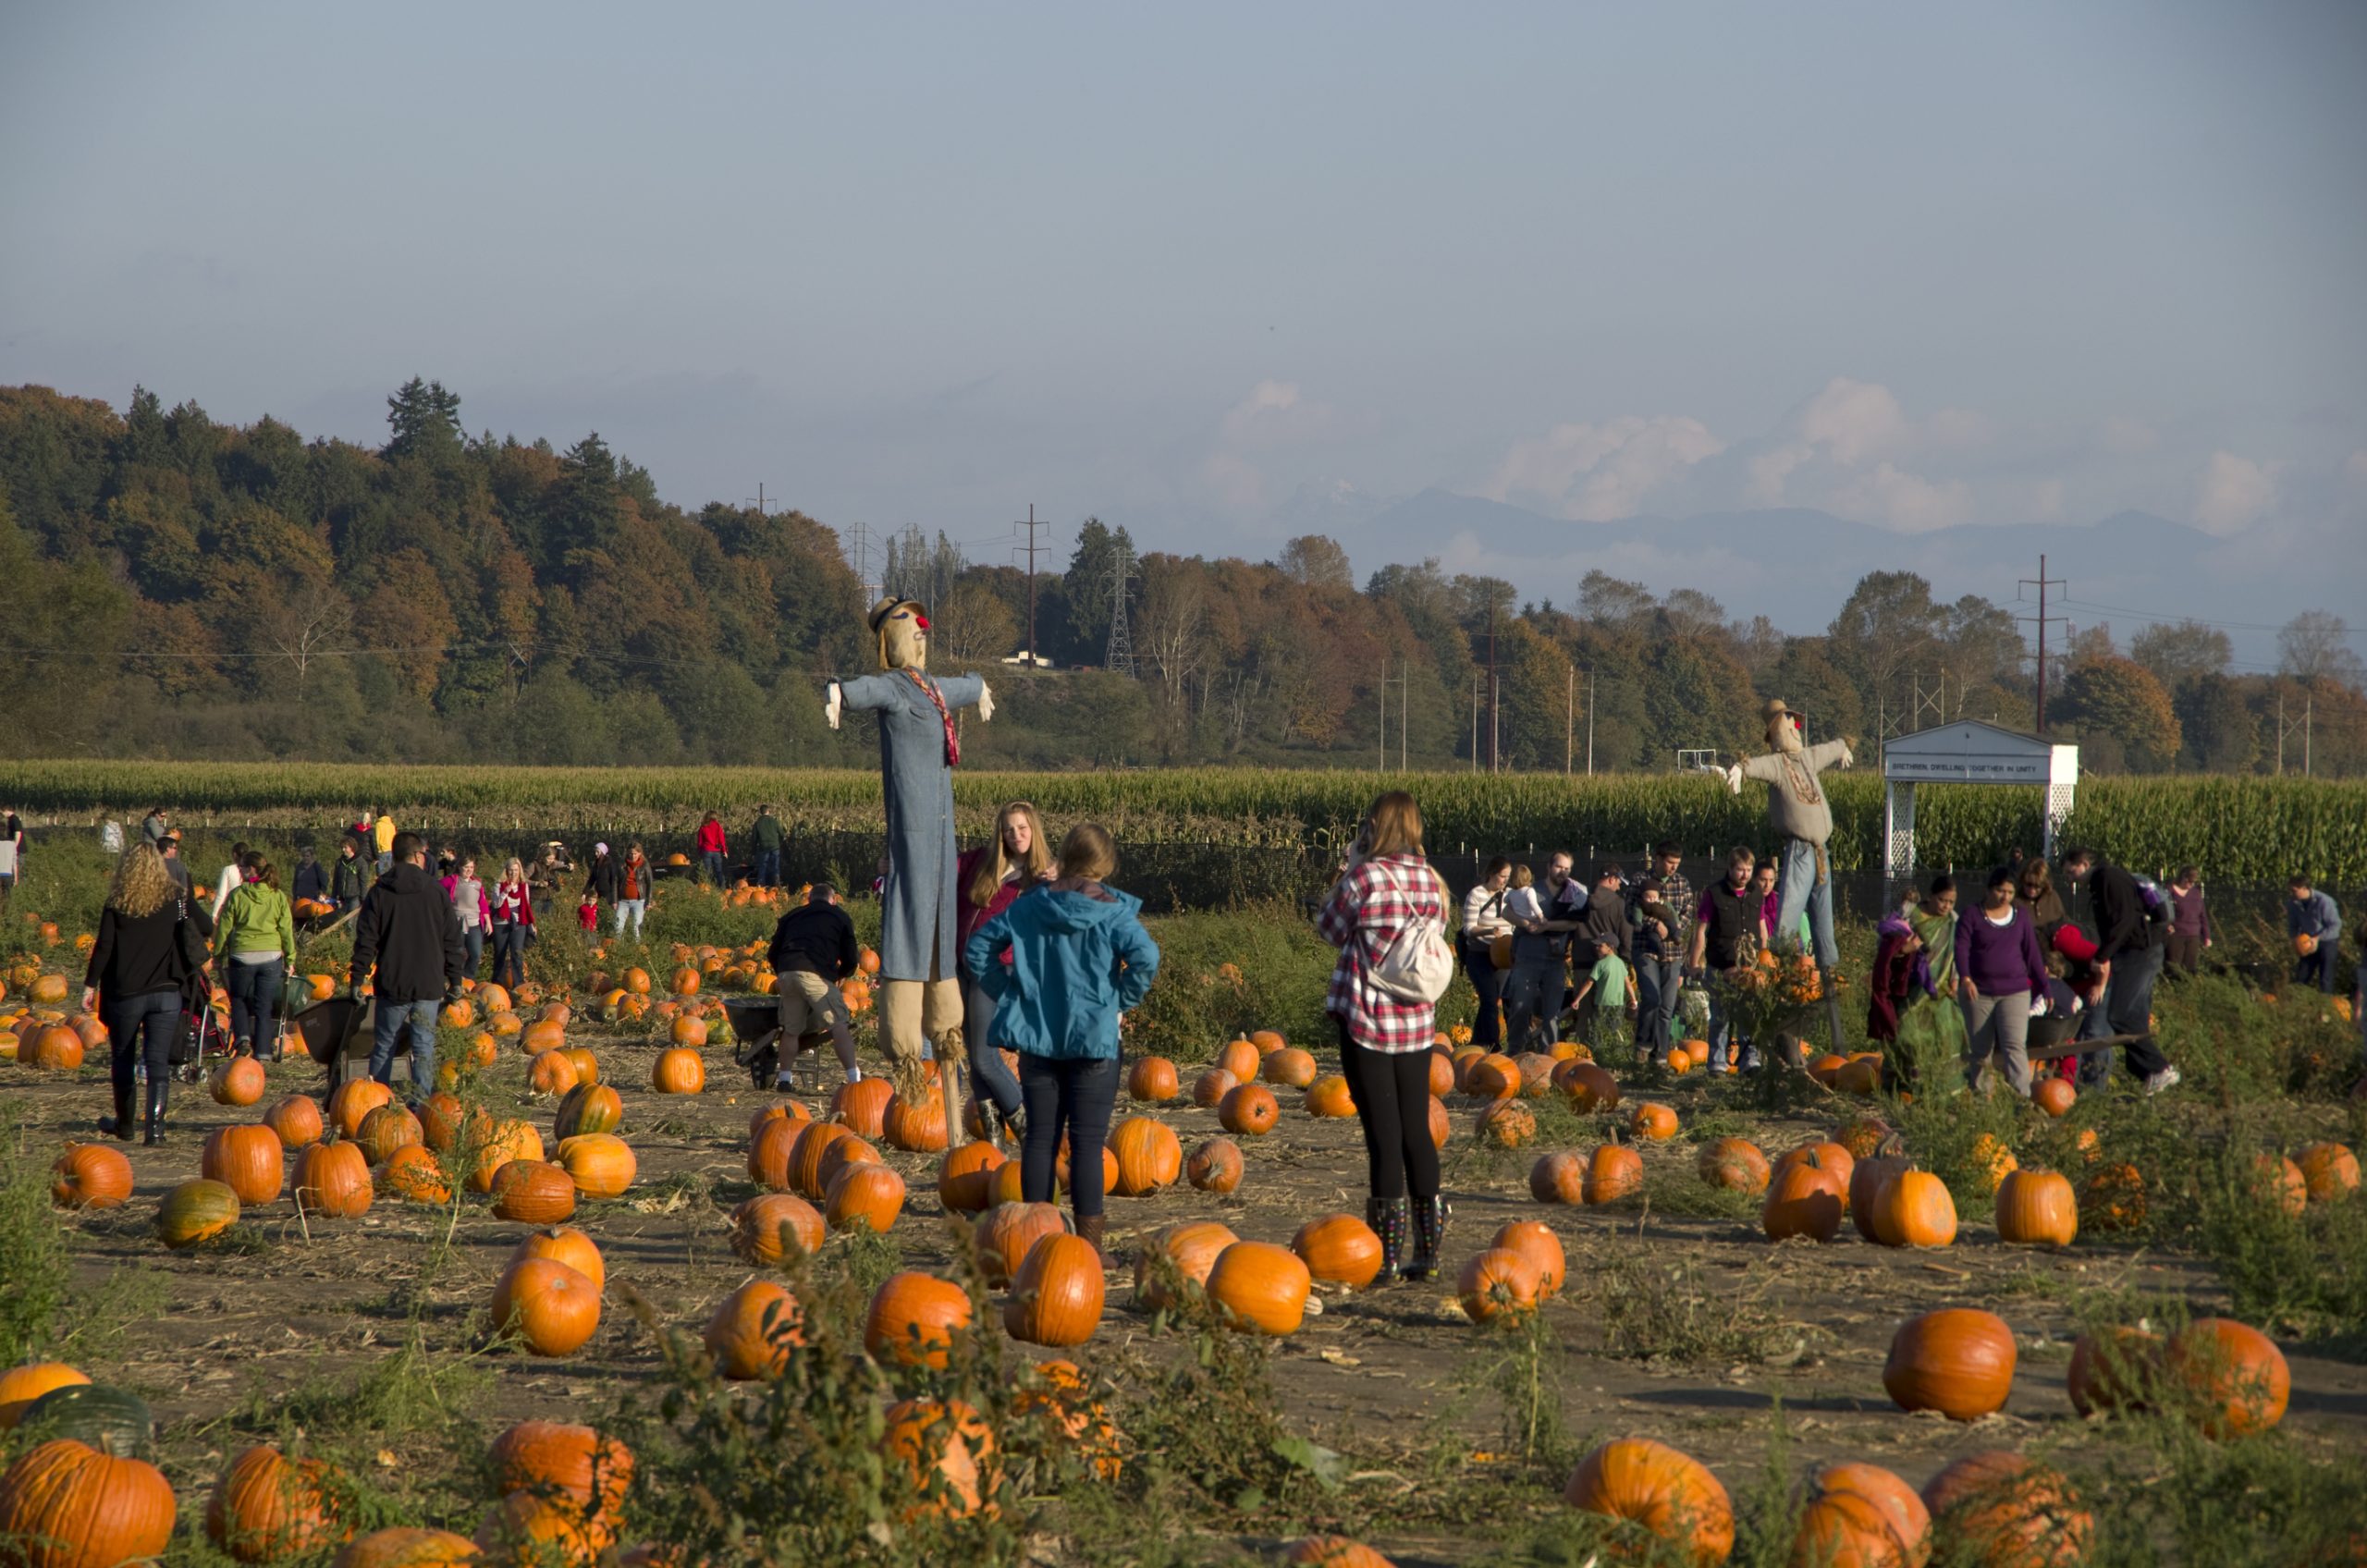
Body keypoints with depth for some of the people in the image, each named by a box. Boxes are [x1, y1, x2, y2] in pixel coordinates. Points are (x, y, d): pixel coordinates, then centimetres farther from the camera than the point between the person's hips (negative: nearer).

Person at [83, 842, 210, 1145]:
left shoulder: (117, 904, -4)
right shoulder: (175, 899, -2)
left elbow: (103, 948, -4)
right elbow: (190, 936, 0)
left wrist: (90, 986, 3)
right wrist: (204, 960, 19)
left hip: (125, 995, 0)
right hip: (165, 993, 0)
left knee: (122, 1060, 16)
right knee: (158, 1062, -1)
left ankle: (124, 1124, 28)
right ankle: (155, 1126, -14)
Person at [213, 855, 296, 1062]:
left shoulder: (237, 895, -2)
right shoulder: (278, 896, 3)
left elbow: (224, 928, 2)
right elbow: (287, 930, 5)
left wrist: (218, 955, 13)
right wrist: (290, 959, 12)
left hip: (242, 956, -1)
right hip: (271, 956, 1)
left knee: (238, 999, 19)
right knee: (265, 1006, 7)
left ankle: (243, 1038, -1)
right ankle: (263, 1052, 3)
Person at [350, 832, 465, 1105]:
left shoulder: (379, 892, 0)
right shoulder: (436, 892, 0)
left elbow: (366, 941, -3)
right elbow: (452, 942, 3)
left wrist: (357, 979, 2)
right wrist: (455, 981, 10)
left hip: (391, 985, 0)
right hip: (429, 985, 0)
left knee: (384, 1046, 9)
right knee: (424, 1046, 3)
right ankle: (422, 1103, -3)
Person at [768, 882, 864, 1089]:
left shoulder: (791, 916, 29)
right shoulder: (840, 917, 20)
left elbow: (772, 955, 27)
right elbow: (850, 960, 16)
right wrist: (839, 975, 35)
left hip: (786, 973, 4)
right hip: (817, 974, -4)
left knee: (791, 1028, 17)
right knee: (839, 1024, -5)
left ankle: (785, 1077, 18)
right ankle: (854, 1077, -13)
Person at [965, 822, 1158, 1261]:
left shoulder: (1029, 904, 4)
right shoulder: (1112, 909, -8)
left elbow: (977, 949, 6)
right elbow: (1145, 957, -21)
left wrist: (1009, 992, 9)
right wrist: (1121, 999, -6)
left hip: (1036, 1037, 3)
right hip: (1093, 1039, -3)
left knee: (1040, 1137, 8)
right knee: (1087, 1141, -1)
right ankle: (1089, 1239, -2)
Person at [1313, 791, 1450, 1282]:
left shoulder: (1362, 878, -14)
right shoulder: (1430, 880, 1)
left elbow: (1330, 929, -2)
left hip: (1366, 1021, -5)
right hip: (1417, 1021, 5)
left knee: (1383, 1133, -2)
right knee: (1417, 1130, 11)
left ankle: (1388, 1255, 0)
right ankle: (1428, 1249, 13)